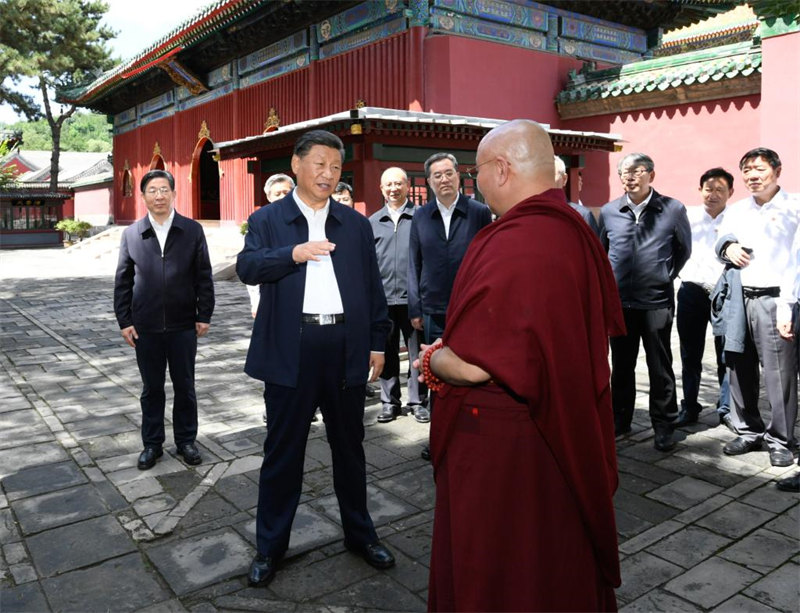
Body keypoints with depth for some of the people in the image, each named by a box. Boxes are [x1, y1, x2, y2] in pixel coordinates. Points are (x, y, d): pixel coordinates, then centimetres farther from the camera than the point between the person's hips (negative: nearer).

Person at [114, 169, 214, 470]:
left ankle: (186, 440, 25)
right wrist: (124, 320, 0)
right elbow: (122, 281, 5)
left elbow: (204, 276, 0)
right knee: (151, 389, 12)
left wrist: (204, 315, -3)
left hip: (183, 325, -1)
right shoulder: (131, 233, 3)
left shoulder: (193, 230, 0)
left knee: (185, 387, 10)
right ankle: (152, 444, 25)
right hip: (146, 327, 1)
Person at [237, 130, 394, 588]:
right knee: (283, 451, 9)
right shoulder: (267, 219, 5)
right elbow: (247, 267, -11)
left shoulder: (356, 223, 10)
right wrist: (293, 253, -25)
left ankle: (360, 533, 33)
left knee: (350, 447, 15)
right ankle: (271, 546, 25)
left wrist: (378, 343, 6)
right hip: (291, 349, -2)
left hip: (347, 347, 2)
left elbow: (373, 286, 9)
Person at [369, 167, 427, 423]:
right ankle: (389, 401, 21)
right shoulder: (372, 222, 11)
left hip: (413, 297, -2)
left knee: (418, 352, 4)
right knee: (387, 352, 10)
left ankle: (418, 400, 17)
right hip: (382, 298, 3)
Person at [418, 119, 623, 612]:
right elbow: (601, 334, 13)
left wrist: (433, 358, -5)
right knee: (561, 558, 26)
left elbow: (471, 366, -27)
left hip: (500, 443, -8)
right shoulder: (580, 234, 1)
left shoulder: (508, 248, -26)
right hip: (571, 437, 8)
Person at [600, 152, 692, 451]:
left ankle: (663, 426, 18)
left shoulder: (673, 209, -2)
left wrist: (667, 275, 5)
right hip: (619, 301, 3)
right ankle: (620, 420, 26)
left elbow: (684, 248, 11)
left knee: (660, 368, 5)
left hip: (657, 302, -2)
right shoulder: (609, 211, 4)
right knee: (621, 365, 12)